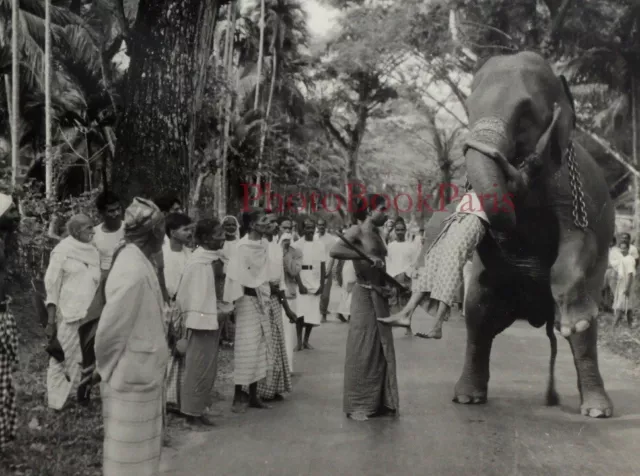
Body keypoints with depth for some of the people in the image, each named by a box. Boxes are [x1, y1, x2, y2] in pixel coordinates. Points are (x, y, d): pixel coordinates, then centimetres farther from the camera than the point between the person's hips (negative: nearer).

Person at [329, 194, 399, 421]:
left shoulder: (377, 234, 14)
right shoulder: (357, 232, -10)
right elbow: (335, 251, -28)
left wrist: (388, 286, 7)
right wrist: (366, 257, -27)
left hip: (380, 296, 8)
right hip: (365, 295, -8)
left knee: (382, 350, 12)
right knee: (363, 350, -2)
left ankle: (380, 401, 22)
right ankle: (358, 405, 9)